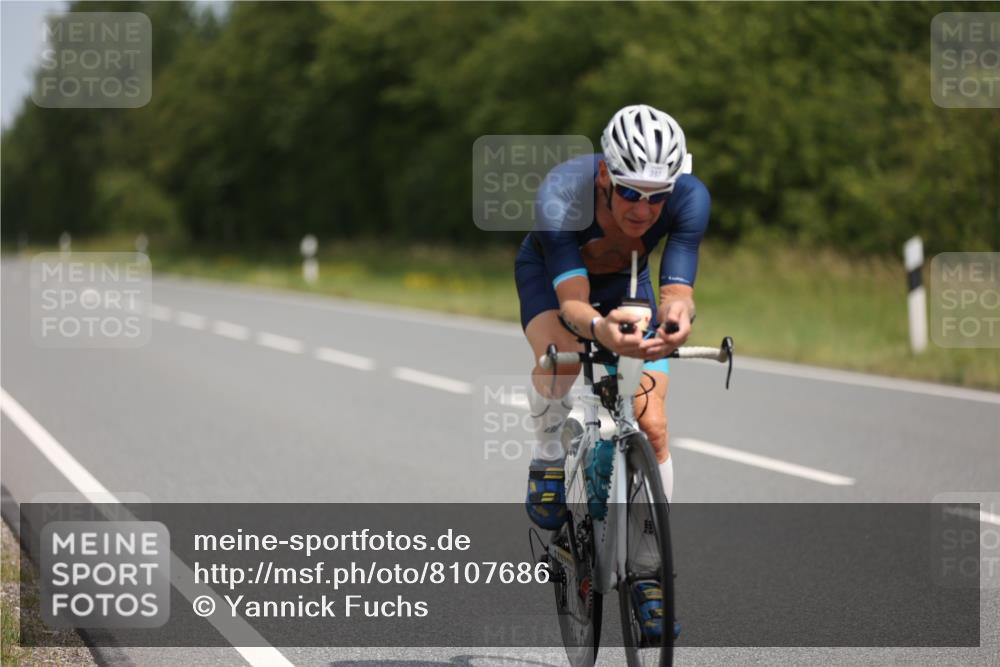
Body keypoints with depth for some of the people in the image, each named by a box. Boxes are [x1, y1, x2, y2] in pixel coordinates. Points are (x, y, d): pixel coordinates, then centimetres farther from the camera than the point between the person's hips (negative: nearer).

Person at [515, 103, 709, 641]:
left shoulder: (689, 198, -34)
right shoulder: (561, 197, -40)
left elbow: (676, 289, -40)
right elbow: (571, 302, -46)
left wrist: (675, 316, -63)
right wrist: (599, 328, -68)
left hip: (625, 279, 2)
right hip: (551, 273, -2)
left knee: (652, 424, -11)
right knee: (560, 354, -36)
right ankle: (549, 461, -9)